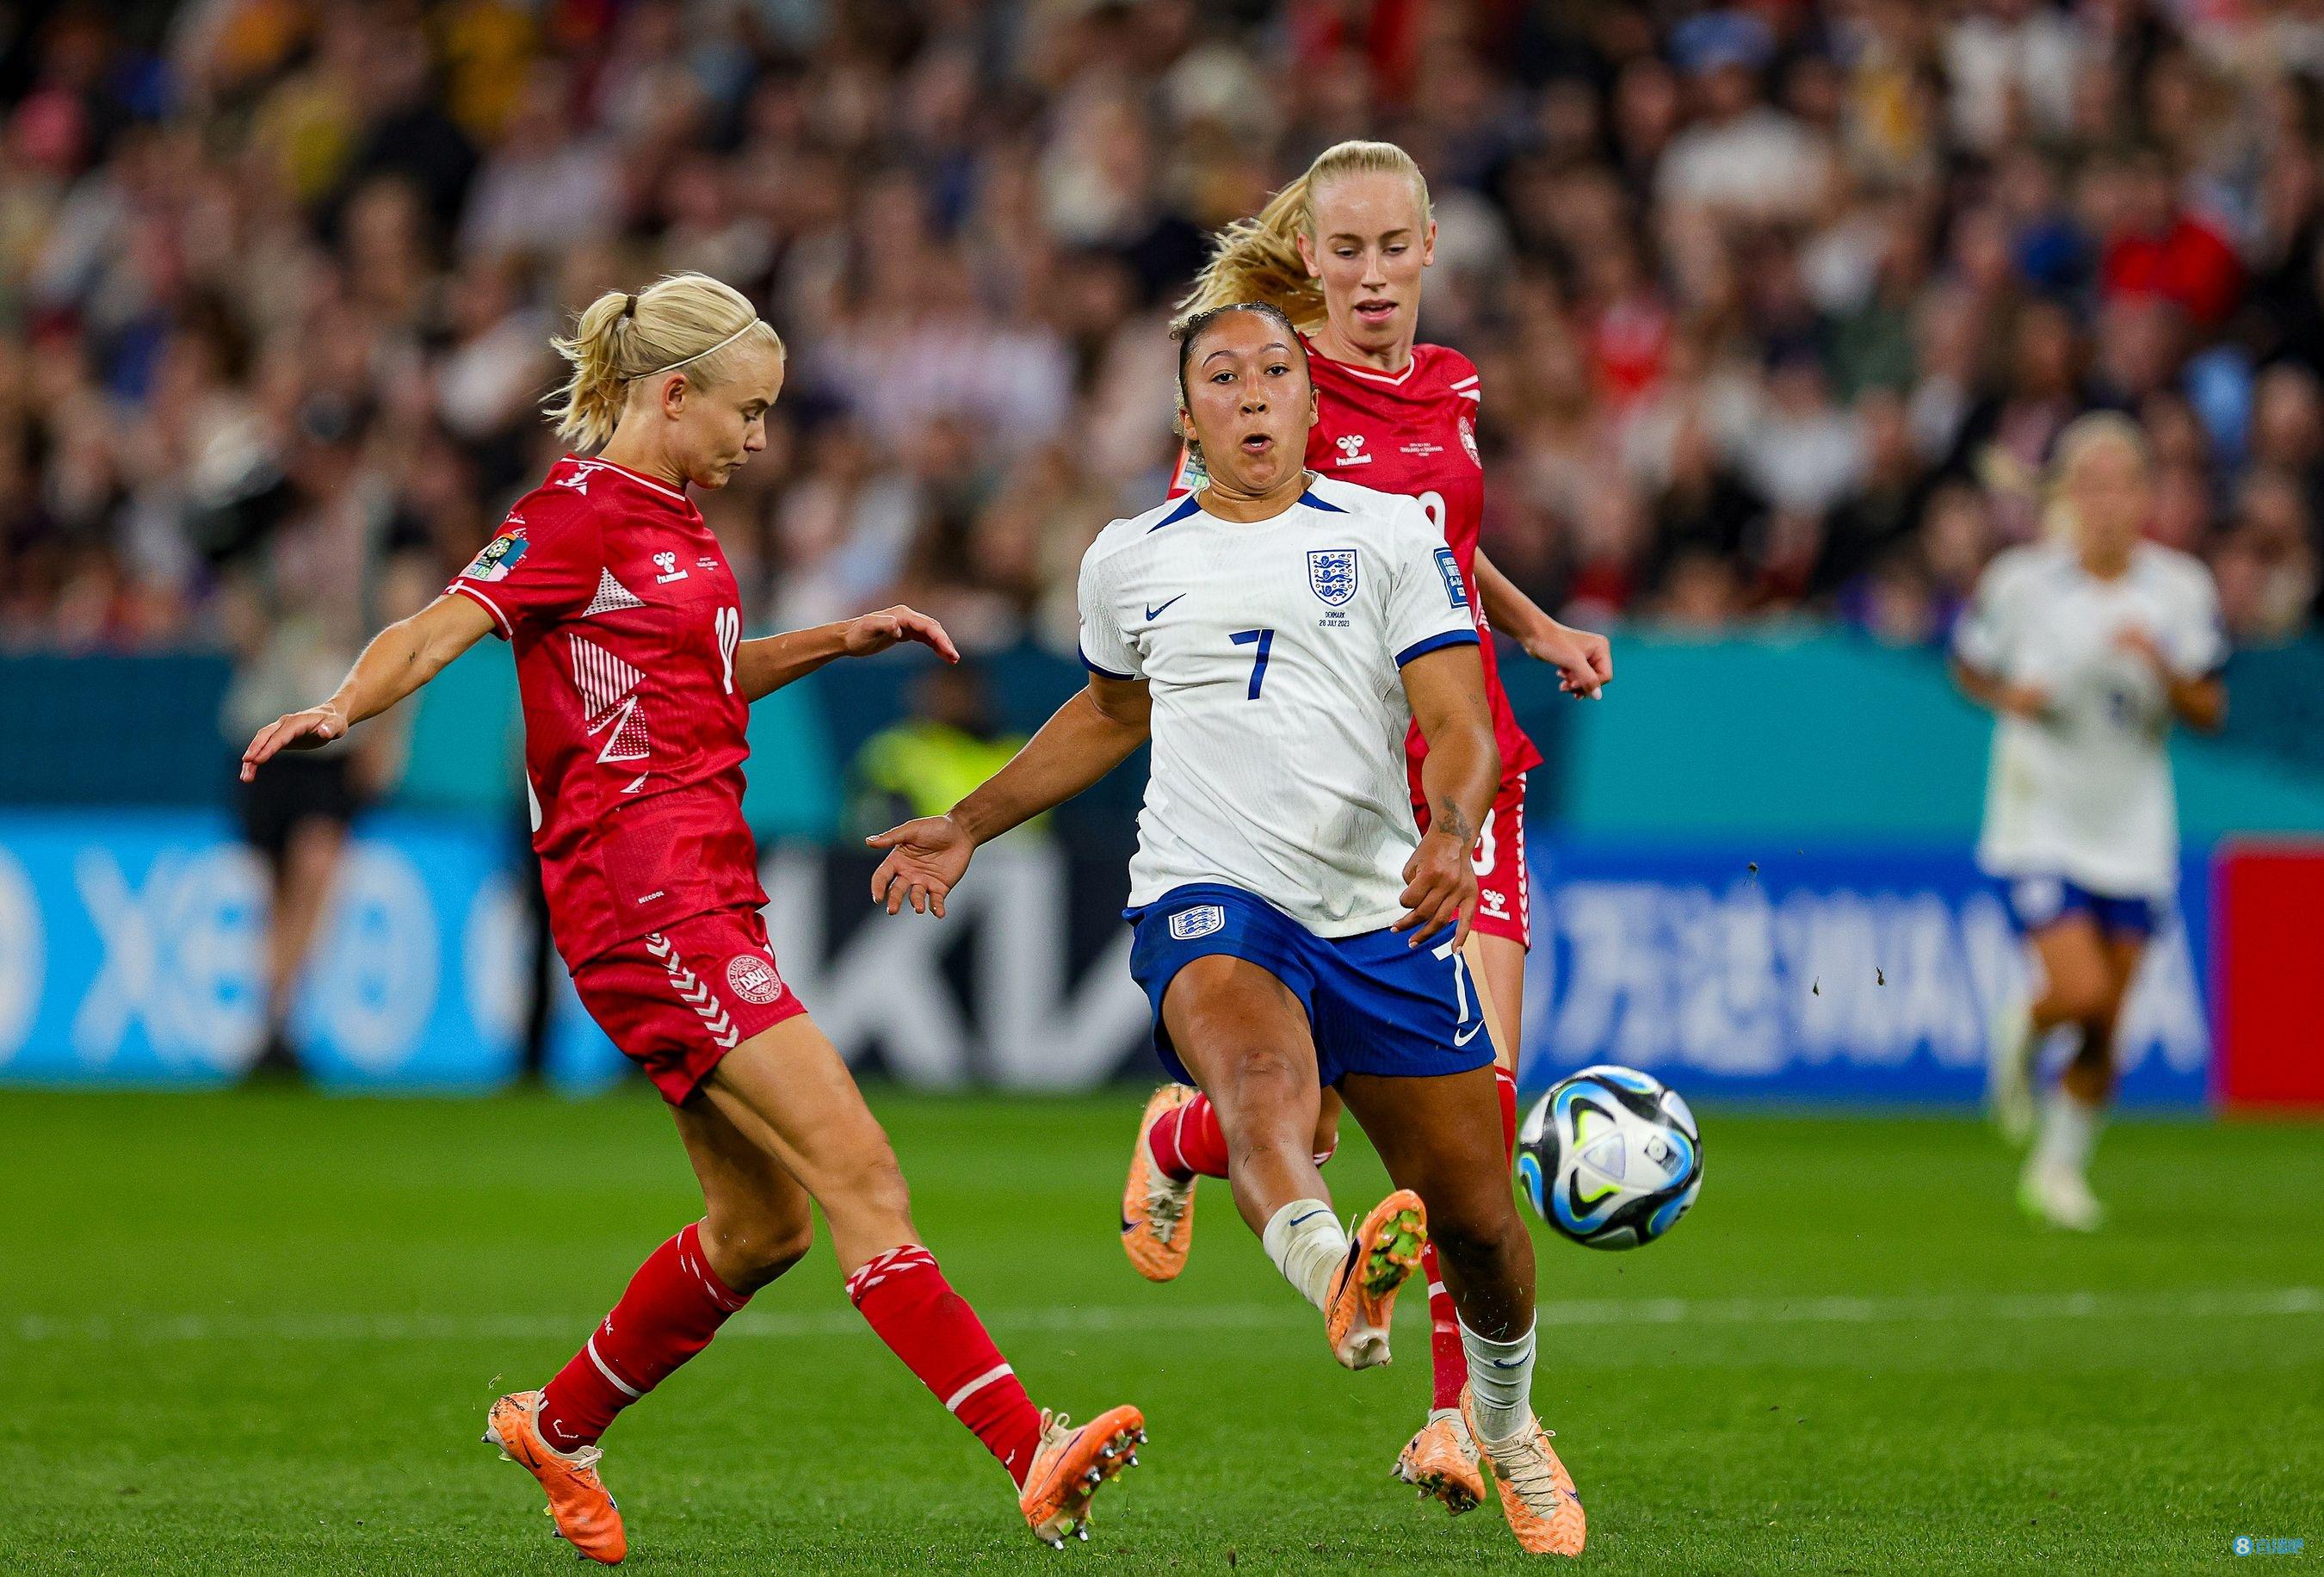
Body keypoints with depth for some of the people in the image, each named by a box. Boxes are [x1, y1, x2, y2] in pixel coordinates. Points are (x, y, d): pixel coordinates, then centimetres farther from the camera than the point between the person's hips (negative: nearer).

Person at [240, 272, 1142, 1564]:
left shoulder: (675, 523, 18)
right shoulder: (577, 516, -8)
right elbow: (434, 633, -20)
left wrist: (839, 641, 25)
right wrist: (343, 708, -38)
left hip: (705, 896, 10)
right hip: (642, 895, -10)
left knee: (763, 1225, 14)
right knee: (858, 1172, -17)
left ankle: (559, 1423, 29)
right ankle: (1030, 1452, -23)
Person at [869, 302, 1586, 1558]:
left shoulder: (1389, 535, 6)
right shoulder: (1129, 560, 13)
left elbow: (1460, 724, -3)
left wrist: (1453, 836, -24)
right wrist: (971, 824, 33)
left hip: (1378, 911, 1)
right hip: (1207, 901, -1)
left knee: (1477, 1217, 6)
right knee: (1262, 1076, -36)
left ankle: (1504, 1422, 37)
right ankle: (1334, 1277, -67)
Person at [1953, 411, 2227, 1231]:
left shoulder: (2180, 589, -3)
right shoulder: (2019, 581, -9)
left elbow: (2210, 711, 0)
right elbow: (1969, 667, 7)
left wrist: (2164, 670, -19)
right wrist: (2011, 696, -14)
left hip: (2134, 835, 3)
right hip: (2040, 823, -3)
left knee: (2105, 1028, 4)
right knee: (2080, 992, -18)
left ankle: (2059, 1165, 26)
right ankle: (2023, 1029, 19)